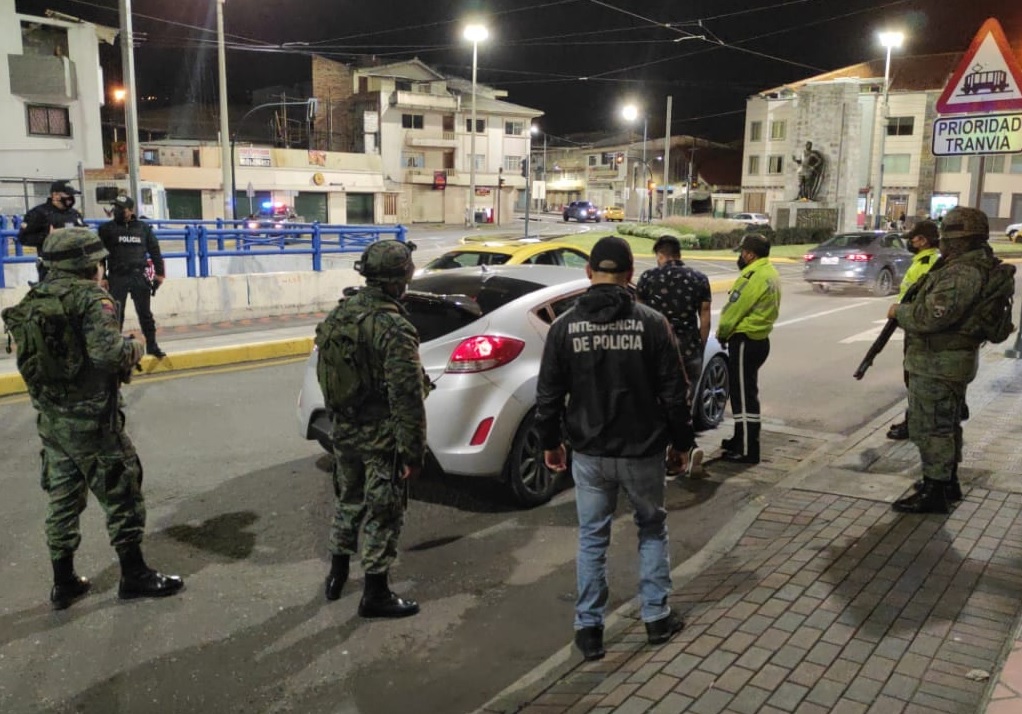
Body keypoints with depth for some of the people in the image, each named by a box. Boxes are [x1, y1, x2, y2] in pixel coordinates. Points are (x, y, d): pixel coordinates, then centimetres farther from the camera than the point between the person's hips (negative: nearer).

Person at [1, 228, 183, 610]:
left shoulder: (34, 300, 7)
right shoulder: (91, 298, -16)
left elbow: (31, 356, 7)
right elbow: (108, 353, -28)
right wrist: (133, 350, -8)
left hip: (50, 418, 8)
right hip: (91, 419, -7)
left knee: (63, 499, 17)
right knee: (121, 496, 6)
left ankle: (63, 582, 27)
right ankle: (134, 576, 16)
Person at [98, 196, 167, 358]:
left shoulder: (143, 228, 7)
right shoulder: (107, 229, 2)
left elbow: (154, 250, 11)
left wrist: (159, 273, 8)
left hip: (139, 276, 2)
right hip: (117, 277, -1)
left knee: (145, 312, 8)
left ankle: (152, 345, 17)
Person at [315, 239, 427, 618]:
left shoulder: (338, 315, 1)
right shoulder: (395, 329, -23)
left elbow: (326, 374, 11)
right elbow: (407, 399, -23)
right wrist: (413, 452, -16)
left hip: (343, 428, 7)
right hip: (381, 436, -7)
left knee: (348, 499, 24)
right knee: (383, 512, 6)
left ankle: (337, 573, 38)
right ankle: (375, 594, 17)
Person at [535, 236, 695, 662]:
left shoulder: (565, 327, -7)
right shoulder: (652, 323, -9)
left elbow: (548, 395, -3)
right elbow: (674, 392, -6)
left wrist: (550, 442, 11)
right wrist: (682, 441, 8)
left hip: (590, 454, 1)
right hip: (643, 451, 0)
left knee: (592, 539, 14)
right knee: (652, 529, 20)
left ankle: (589, 628, 19)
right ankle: (657, 617, 28)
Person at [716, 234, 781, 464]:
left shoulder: (754, 277, -21)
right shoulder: (770, 274, 13)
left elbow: (734, 310, -18)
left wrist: (721, 332, 0)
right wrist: (728, 332, 12)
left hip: (745, 341, -11)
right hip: (758, 338, 11)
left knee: (744, 395, -5)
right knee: (745, 392, 20)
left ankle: (747, 451, -1)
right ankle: (742, 439, 31)